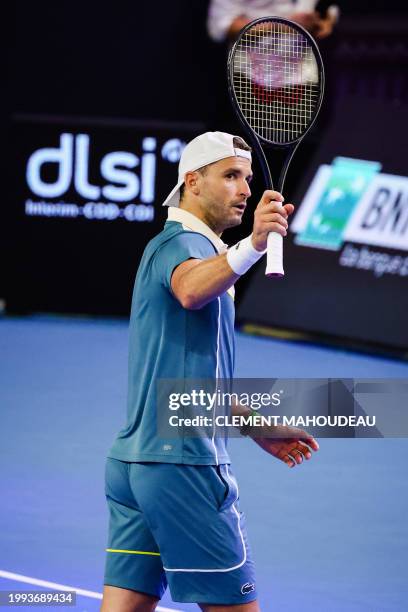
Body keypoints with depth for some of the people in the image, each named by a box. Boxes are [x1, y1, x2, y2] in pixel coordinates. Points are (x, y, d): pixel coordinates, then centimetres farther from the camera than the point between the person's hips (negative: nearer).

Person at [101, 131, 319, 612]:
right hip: (181, 462, -10)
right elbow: (191, 290, -36)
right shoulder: (183, 242, -8)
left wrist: (256, 428, 35)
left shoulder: (179, 246, 23)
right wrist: (251, 246, -53)